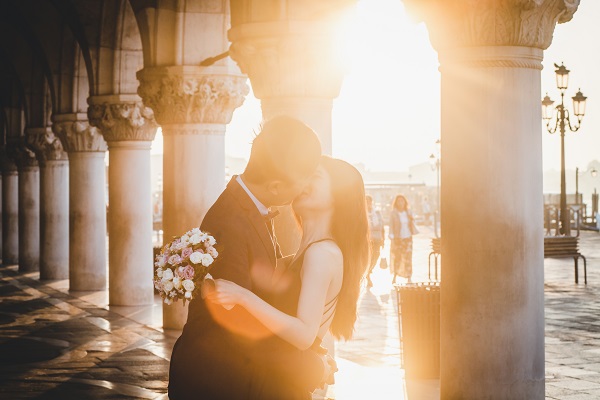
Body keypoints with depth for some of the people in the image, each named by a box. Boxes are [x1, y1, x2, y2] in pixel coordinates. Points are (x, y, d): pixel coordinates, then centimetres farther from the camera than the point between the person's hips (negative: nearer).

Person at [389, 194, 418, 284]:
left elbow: (412, 224, 12)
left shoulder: (408, 212, 7)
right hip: (398, 238, -2)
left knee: (408, 257, -4)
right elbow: (391, 227, -3)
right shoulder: (393, 214, -2)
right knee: (397, 257, 3)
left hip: (408, 237, 2)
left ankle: (409, 277, -2)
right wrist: (392, 238, -10)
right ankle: (395, 276, 18)